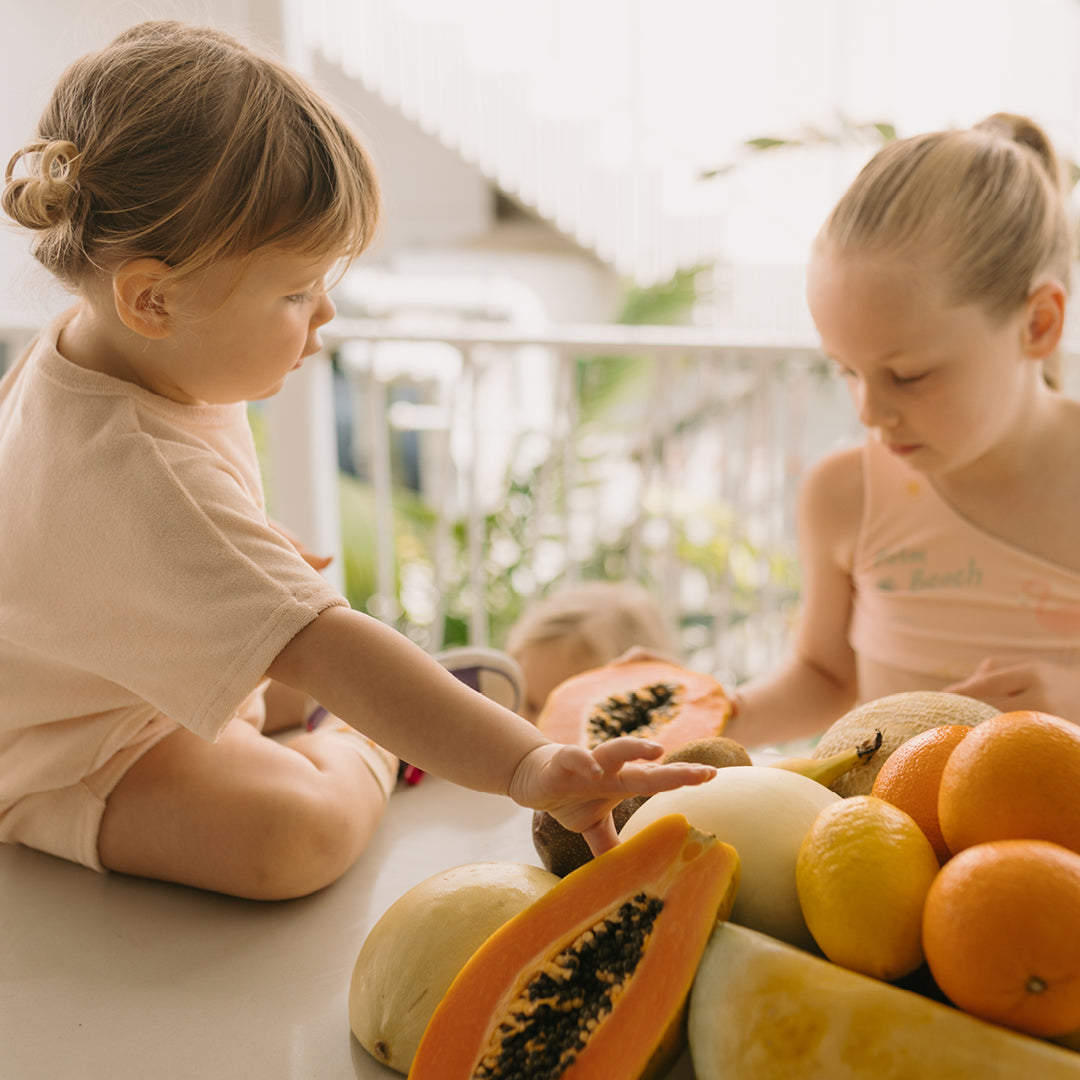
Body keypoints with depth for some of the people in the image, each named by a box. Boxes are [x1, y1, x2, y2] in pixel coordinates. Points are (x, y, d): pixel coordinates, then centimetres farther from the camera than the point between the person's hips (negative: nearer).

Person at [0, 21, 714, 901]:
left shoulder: (87, 346, -7)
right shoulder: (138, 478, -41)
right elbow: (321, 648, -48)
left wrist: (253, 556, 21)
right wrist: (524, 763, -50)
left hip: (158, 675, 9)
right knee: (295, 834, -27)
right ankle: (359, 754, -1)